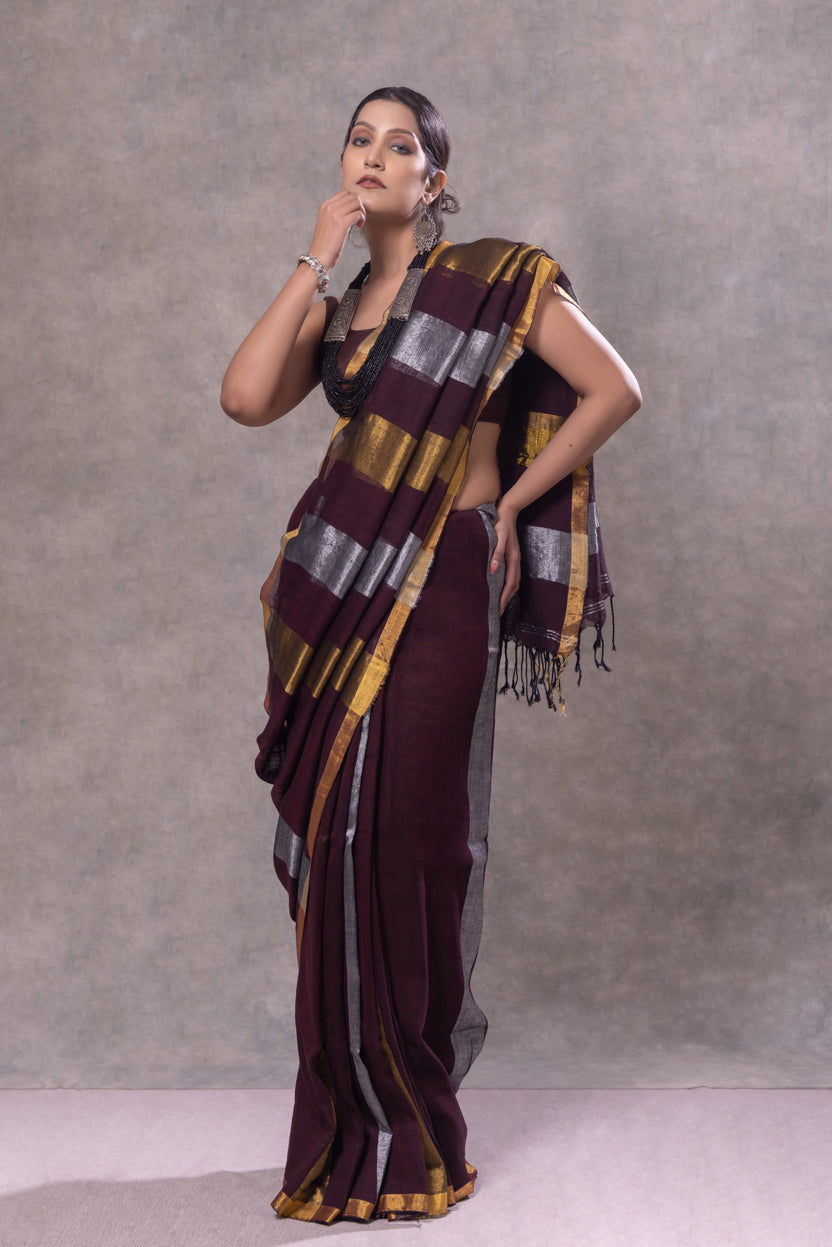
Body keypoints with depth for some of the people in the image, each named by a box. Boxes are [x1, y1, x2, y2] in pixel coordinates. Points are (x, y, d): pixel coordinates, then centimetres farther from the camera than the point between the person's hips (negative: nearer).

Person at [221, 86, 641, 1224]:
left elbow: (614, 390, -3)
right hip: (339, 591, 6)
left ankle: (405, 1143, 16)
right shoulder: (335, 310, 15)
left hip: (437, 586, -5)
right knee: (337, 842, 7)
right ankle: (357, 1121, 24)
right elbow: (245, 398, -2)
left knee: (402, 841, -1)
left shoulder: (494, 278, 0)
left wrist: (511, 501, -2)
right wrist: (318, 258, -2)